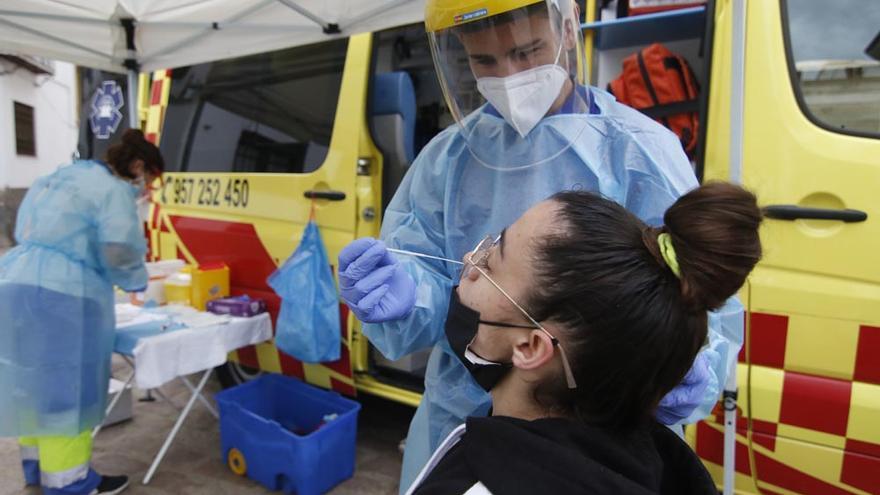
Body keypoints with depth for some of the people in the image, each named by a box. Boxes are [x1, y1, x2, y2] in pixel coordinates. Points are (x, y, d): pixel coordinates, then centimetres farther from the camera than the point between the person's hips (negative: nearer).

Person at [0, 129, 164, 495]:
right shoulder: (114, 190, -8)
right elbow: (120, 251, -19)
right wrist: (136, 280, 2)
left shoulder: (67, 175, 20)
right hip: (59, 296, -9)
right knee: (67, 387, 1)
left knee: (36, 380, 19)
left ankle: (37, 463, 35)